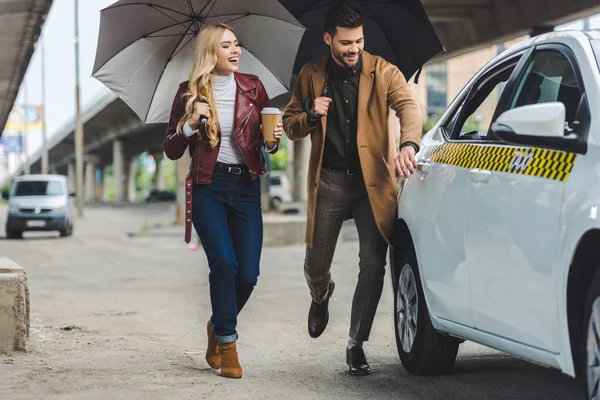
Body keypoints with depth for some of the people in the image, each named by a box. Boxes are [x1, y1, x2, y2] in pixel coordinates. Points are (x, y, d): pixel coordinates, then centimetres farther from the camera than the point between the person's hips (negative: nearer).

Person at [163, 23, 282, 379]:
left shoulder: (252, 87, 5)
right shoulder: (190, 94, 0)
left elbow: (267, 143, 13)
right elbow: (171, 151, 2)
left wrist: (273, 140, -10)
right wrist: (191, 124, -15)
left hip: (246, 188, 3)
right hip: (208, 187, -2)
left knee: (248, 273, -2)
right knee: (224, 262, -19)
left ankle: (218, 326, 27)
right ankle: (227, 343, -3)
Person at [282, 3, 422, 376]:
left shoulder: (382, 71, -4)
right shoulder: (311, 75, 4)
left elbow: (409, 106, -20)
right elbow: (290, 126, 11)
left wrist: (408, 144, -41)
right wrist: (311, 115, -13)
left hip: (373, 180, -2)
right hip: (328, 181, 2)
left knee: (373, 265, -8)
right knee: (315, 266, 7)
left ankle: (356, 345, 6)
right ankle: (321, 296, 45)